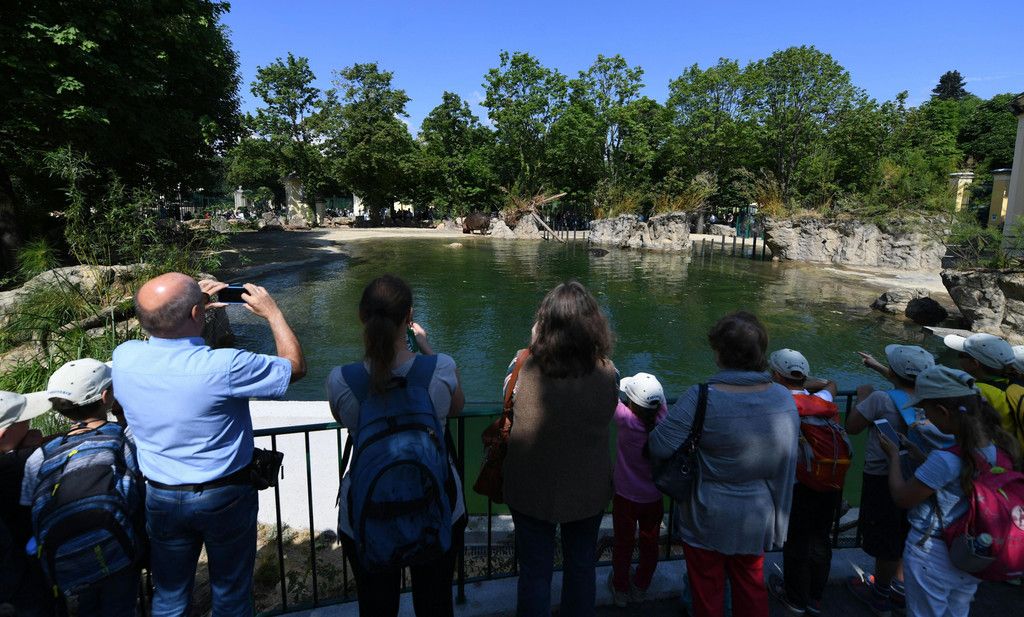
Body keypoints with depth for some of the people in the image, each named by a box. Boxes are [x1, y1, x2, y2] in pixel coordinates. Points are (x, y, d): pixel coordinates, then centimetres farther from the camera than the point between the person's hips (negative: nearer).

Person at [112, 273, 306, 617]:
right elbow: (295, 367, -14)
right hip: (226, 497, -4)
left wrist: (192, 309, 7)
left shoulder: (123, 358, -15)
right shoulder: (224, 366, -30)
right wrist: (272, 313, -5)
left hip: (161, 498, 4)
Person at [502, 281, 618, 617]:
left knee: (534, 573, 19)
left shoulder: (525, 369, -25)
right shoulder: (607, 374, -20)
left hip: (531, 491, -1)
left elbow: (508, 396, -3)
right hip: (588, 492, 1)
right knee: (581, 569, 25)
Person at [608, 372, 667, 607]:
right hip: (654, 498, 3)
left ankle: (621, 589, 36)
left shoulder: (627, 420, -27)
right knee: (649, 544, 21)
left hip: (626, 497, -3)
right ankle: (641, 587, 41)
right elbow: (660, 397, -1)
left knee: (623, 544, 18)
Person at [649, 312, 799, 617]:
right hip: (758, 519, 5)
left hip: (708, 520, -4)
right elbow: (787, 457, 2)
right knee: (751, 586, 26)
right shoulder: (785, 398, -10)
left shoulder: (702, 398, -29)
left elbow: (659, 447, -28)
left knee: (707, 590, 18)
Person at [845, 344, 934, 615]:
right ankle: (898, 587, 42)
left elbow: (851, 427, -12)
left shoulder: (880, 399, -24)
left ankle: (880, 595, 31)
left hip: (882, 478, -6)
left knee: (884, 543, 12)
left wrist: (862, 397, 0)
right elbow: (906, 385, 17)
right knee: (902, 536, 24)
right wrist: (877, 366, 28)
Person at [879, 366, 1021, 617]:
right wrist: (919, 454, 11)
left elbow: (902, 497, -18)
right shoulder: (1001, 445, -11)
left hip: (932, 556, -6)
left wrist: (894, 455, -6)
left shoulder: (946, 459, -31)